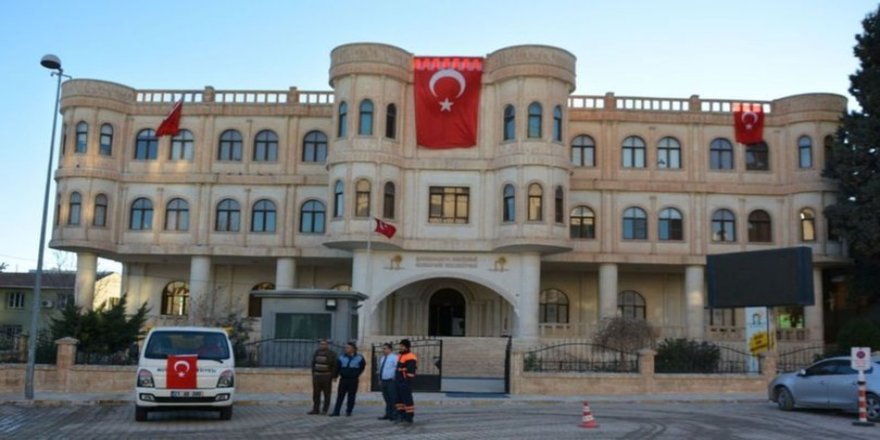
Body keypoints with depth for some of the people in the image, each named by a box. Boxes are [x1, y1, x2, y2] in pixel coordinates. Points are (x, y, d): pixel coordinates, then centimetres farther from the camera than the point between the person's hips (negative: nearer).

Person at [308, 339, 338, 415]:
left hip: (327, 377, -5)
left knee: (326, 394, 0)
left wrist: (334, 376, -9)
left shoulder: (331, 354, -6)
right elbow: (313, 363, 17)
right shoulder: (317, 352, 9)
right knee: (316, 394, 4)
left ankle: (325, 410, 5)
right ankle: (315, 409, 8)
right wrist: (313, 374, 15)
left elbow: (335, 365, -7)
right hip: (317, 376, 5)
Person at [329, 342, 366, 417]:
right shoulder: (342, 357, 3)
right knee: (340, 396, -1)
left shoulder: (359, 358, 0)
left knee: (351, 396, 4)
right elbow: (337, 368, 9)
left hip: (353, 380, -1)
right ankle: (336, 412, 1)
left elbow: (362, 366, 15)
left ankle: (348, 411, 14)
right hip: (343, 379, 1)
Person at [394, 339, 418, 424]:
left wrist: (407, 383, -22)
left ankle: (409, 417, -1)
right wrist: (396, 378, 22)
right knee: (400, 399, 11)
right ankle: (401, 416, 17)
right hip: (399, 382, 10)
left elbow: (410, 372, -19)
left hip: (405, 382, -10)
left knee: (407, 399, -6)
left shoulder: (410, 357, -14)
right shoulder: (401, 356, 19)